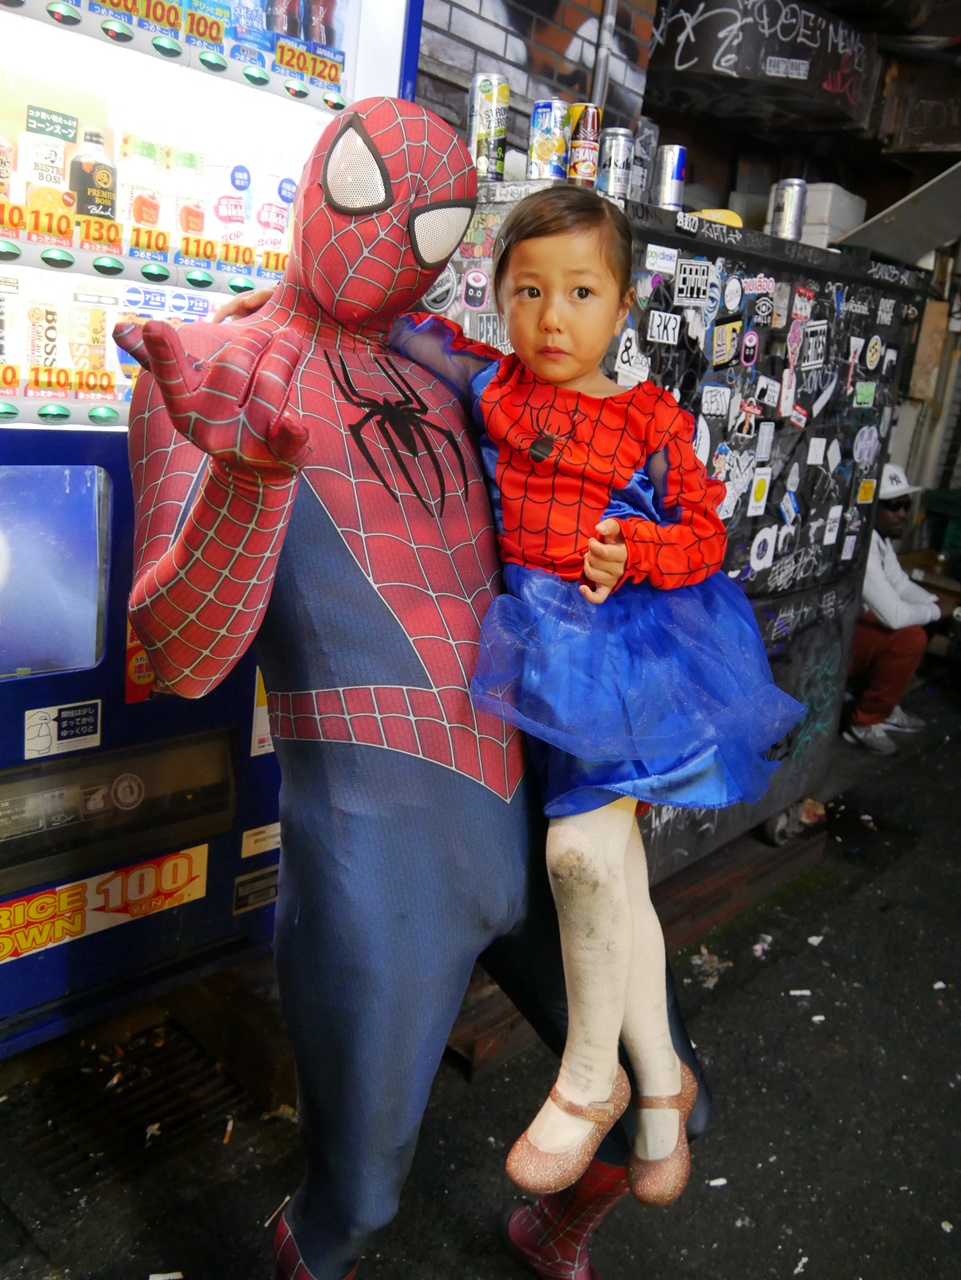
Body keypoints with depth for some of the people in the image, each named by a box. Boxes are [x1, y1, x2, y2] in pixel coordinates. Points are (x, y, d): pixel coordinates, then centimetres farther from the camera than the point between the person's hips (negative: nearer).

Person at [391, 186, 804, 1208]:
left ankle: (589, 1081, 8)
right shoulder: (490, 385, 6)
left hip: (625, 641, -2)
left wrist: (636, 552, -16)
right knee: (617, 885, 6)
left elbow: (705, 532, 3)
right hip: (536, 642, 3)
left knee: (582, 846, -19)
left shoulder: (653, 421, 0)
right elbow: (403, 329, 20)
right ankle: (660, 1085, 27)